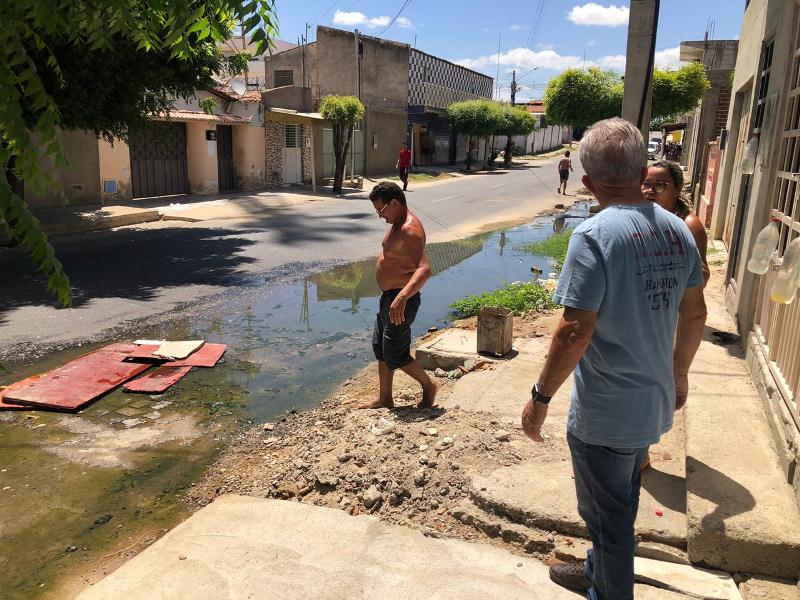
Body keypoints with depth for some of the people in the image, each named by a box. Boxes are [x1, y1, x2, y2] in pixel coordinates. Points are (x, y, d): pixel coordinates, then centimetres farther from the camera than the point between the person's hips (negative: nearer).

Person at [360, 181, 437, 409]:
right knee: (380, 348, 16)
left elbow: (425, 269, -34)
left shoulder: (410, 230, -23)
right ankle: (385, 399, 28)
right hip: (389, 296, 11)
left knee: (395, 355, -1)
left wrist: (402, 297, -46)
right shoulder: (398, 224, 10)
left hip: (401, 300, -11)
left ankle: (428, 386, 21)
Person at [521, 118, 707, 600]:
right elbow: (695, 314, 8)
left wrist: (541, 397, -14)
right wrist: (679, 374, 22)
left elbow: (576, 331, -26)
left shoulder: (595, 235, -23)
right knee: (621, 505, 27)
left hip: (605, 413, -8)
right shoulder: (677, 229, -1)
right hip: (654, 404, 8)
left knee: (608, 515, 14)